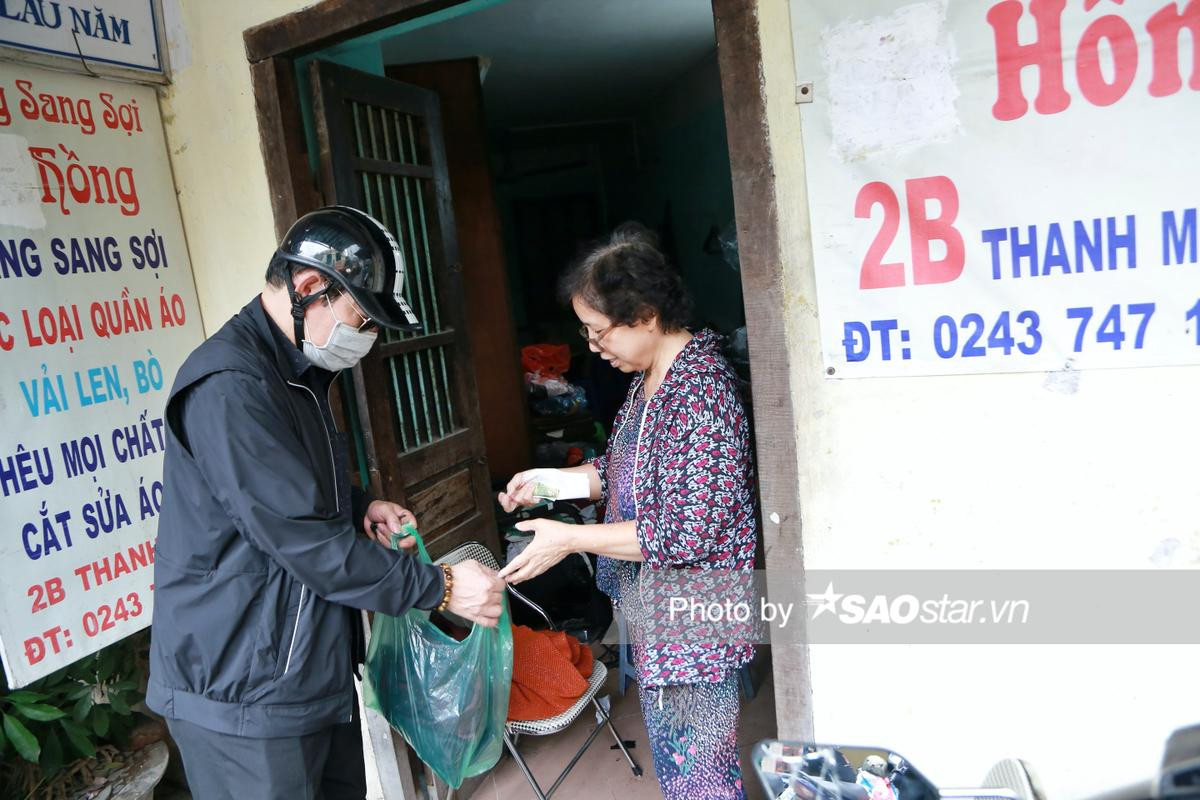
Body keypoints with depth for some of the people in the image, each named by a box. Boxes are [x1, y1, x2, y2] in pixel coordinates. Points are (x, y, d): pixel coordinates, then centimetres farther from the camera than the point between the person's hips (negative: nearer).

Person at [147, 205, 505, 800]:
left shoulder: (296, 371, 10)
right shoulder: (229, 387, -23)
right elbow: (308, 543, -25)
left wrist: (358, 507, 2)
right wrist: (440, 588, -17)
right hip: (244, 695, -9)